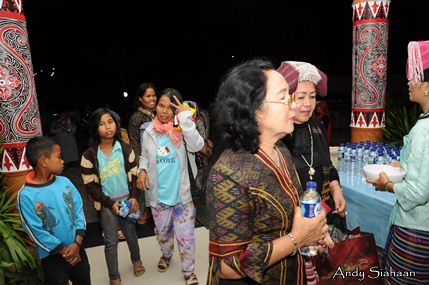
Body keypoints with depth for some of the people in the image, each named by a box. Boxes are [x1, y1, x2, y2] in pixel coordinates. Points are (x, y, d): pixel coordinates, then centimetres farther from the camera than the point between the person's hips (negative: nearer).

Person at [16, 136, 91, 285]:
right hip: (52, 256, -4)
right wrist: (64, 251, -11)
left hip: (77, 248, 4)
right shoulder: (26, 196, -18)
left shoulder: (65, 182, -6)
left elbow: (79, 210, -3)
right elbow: (36, 232, -16)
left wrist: (77, 243, -11)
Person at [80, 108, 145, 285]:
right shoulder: (89, 155, -10)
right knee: (111, 241, 8)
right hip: (107, 204, -1)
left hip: (127, 200, 2)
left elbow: (134, 176, -1)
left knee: (130, 234, 19)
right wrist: (110, 203, -15)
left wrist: (134, 197, -14)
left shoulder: (126, 149, -5)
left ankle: (136, 260, 48)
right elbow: (90, 186, -8)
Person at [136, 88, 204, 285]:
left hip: (182, 194, -3)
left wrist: (185, 116, -28)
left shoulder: (182, 129, -11)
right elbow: (145, 156, 10)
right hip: (158, 194, 3)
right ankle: (166, 255, 55)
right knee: (162, 232, 25)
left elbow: (197, 146, -29)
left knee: (185, 236, 7)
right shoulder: (149, 132, -3)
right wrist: (142, 170, -11)